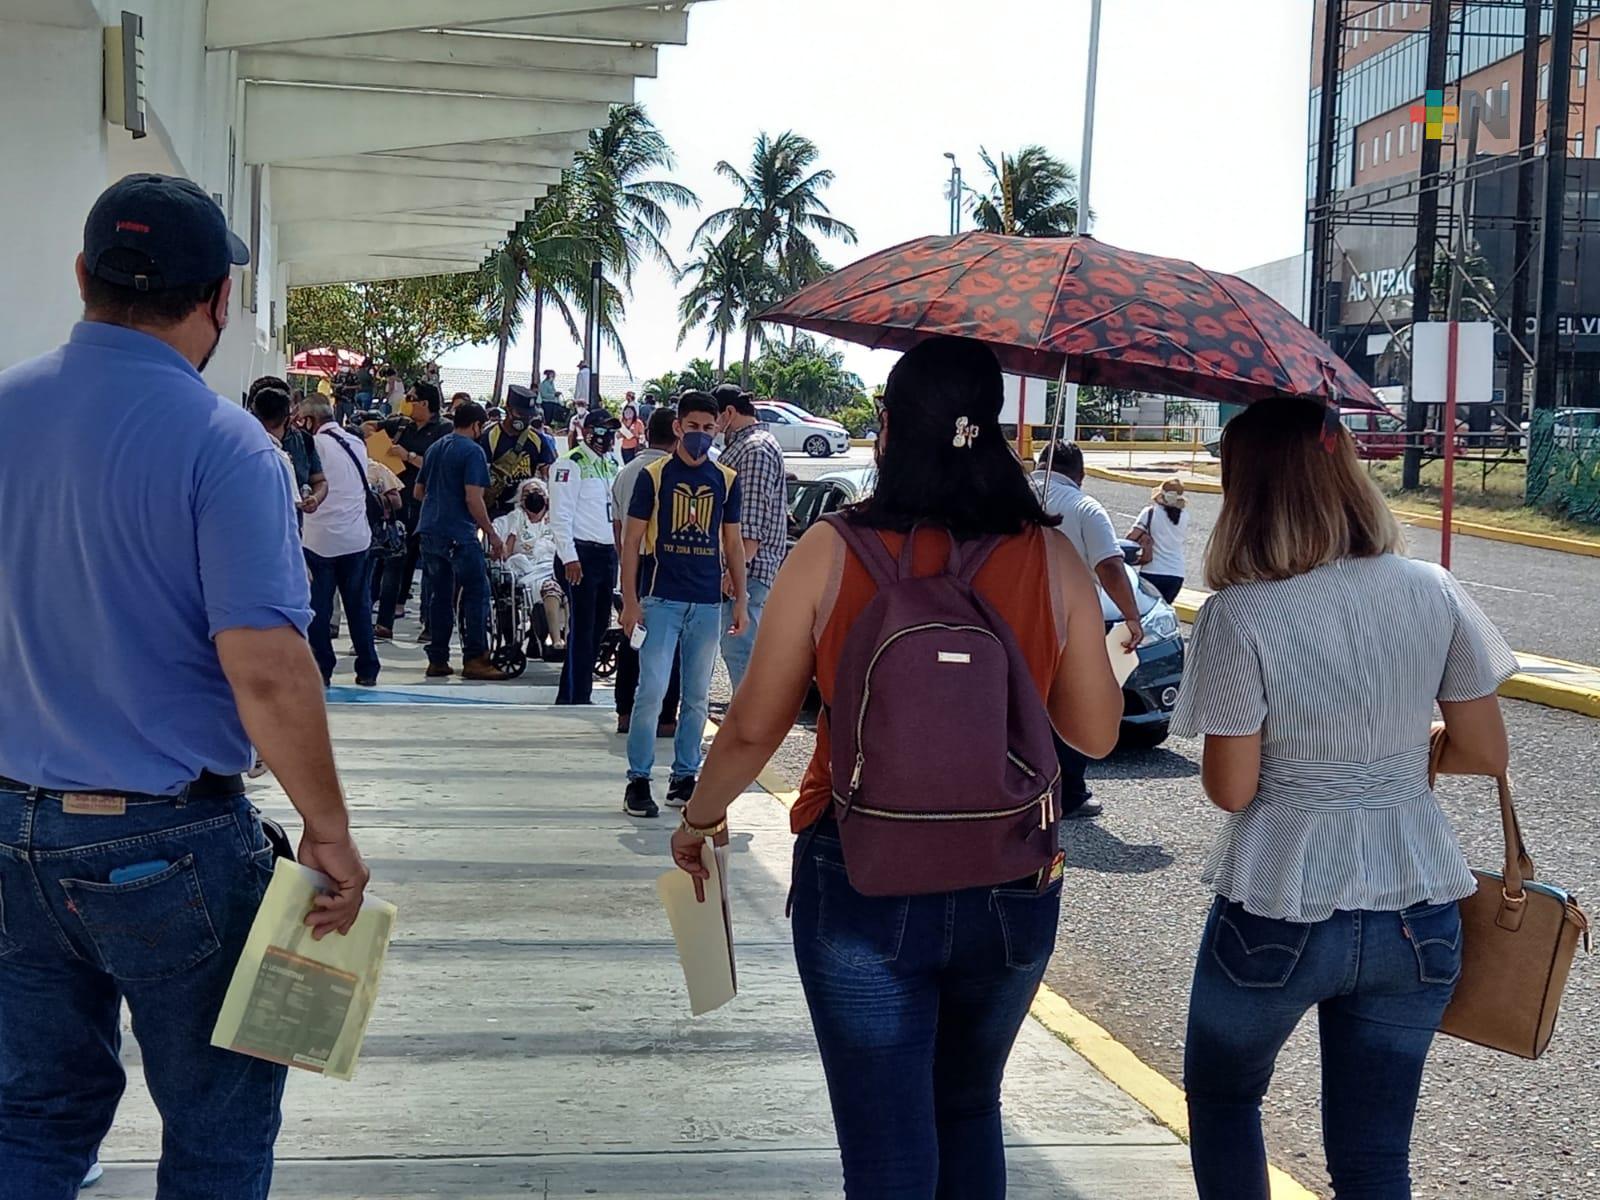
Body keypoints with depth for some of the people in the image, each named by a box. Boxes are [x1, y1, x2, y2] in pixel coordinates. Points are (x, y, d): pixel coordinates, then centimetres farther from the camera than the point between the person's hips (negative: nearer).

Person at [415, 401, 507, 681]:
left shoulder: (435, 448, 15)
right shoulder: (472, 451, -8)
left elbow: (419, 492, 22)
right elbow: (473, 498, -15)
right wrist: (492, 534, -9)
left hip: (430, 531, 8)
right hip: (459, 534, -8)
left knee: (439, 596, 11)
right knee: (476, 594, -3)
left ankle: (437, 660, 11)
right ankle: (475, 659, -8)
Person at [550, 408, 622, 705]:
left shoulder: (612, 465, 17)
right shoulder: (571, 464, -9)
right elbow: (560, 515, -15)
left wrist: (619, 552, 18)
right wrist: (570, 557, -20)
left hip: (607, 554, 8)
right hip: (581, 554, -8)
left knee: (599, 626, 11)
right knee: (581, 628, -8)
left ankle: (581, 694, 19)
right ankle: (573, 697, -3)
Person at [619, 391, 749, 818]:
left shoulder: (726, 479, 9)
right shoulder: (654, 475, -1)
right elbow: (632, 540, -1)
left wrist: (740, 601, 10)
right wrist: (630, 601, -7)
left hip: (708, 603, 4)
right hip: (661, 599, -4)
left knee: (697, 697, 9)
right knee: (652, 691, -9)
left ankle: (684, 778, 18)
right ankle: (638, 780, -2)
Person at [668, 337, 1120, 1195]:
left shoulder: (831, 552, -10)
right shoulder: (1052, 560, -5)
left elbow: (754, 724, -4)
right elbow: (1096, 731, 2)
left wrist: (700, 816, 14)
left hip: (860, 884, -2)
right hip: (1011, 890, 3)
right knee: (969, 1113, 25)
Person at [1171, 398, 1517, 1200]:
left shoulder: (1238, 617, -16)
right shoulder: (1432, 593, -4)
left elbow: (1230, 789, -12)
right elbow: (1485, 754, 1)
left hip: (1276, 914, -3)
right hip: (1416, 914, 3)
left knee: (1221, 1096, 24)